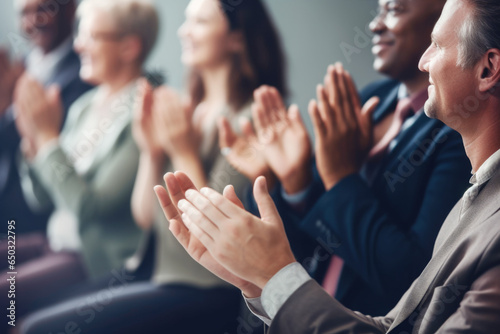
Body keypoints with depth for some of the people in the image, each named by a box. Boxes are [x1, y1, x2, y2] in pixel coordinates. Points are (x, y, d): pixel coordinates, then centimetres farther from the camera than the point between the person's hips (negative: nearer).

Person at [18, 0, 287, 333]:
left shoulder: (248, 121, -13)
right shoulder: (189, 109, 11)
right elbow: (145, 216, 10)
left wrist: (185, 154, -15)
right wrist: (152, 152, -4)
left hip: (205, 292, -8)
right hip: (154, 273, 8)